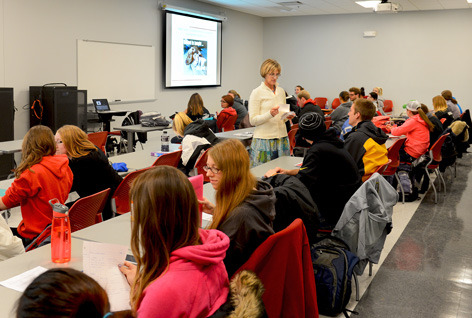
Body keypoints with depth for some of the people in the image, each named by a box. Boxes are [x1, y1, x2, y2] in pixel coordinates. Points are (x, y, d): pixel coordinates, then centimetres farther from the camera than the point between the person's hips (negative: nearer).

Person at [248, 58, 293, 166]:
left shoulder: (281, 91, 14)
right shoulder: (257, 93, -4)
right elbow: (253, 120, -8)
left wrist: (287, 117, 0)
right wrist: (270, 114, -22)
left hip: (282, 138, 5)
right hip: (264, 140, -5)